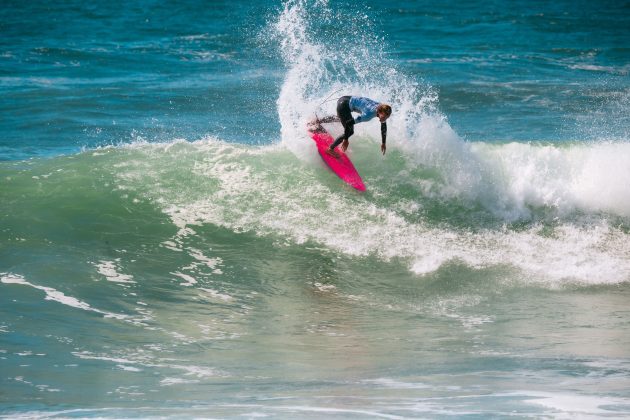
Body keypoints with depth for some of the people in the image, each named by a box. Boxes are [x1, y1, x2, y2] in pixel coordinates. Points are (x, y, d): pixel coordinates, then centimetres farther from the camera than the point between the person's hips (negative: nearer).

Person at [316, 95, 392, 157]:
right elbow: (349, 123, -29)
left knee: (341, 118, 36)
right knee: (350, 132, -9)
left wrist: (383, 143, 12)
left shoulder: (382, 110, -12)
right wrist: (345, 140, -21)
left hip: (348, 100, 9)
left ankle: (319, 121, 58)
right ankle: (330, 149, 7)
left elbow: (384, 127, 7)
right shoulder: (369, 114, -34)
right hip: (343, 105, -9)